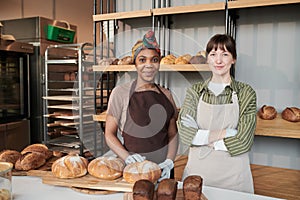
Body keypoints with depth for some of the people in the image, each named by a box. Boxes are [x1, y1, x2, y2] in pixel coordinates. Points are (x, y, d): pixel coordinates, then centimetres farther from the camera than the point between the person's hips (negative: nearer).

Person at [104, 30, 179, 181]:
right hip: (131, 169, -3)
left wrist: (169, 161, -7)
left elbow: (173, 134, 9)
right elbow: (109, 134, -3)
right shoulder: (121, 92, -4)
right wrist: (127, 156, -19)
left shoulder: (166, 95, 6)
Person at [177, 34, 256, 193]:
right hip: (197, 169, 2)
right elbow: (184, 133, -10)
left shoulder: (245, 93, -4)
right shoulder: (195, 91, 0)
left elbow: (243, 142, -11)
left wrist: (202, 138, -11)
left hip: (232, 174, -1)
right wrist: (222, 134, -17)